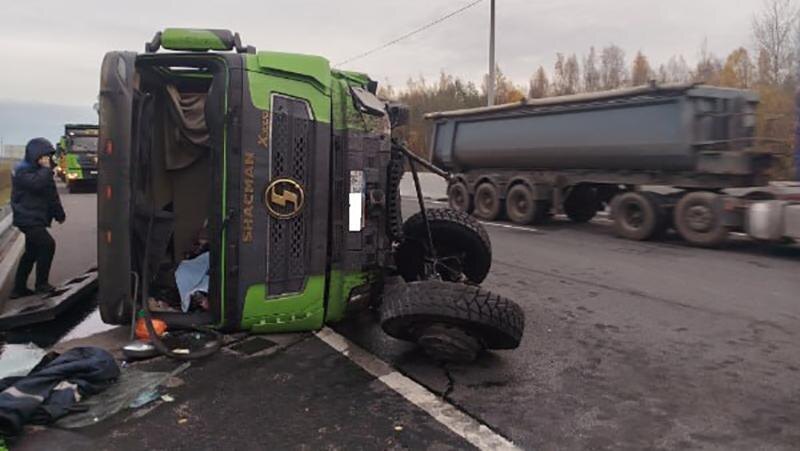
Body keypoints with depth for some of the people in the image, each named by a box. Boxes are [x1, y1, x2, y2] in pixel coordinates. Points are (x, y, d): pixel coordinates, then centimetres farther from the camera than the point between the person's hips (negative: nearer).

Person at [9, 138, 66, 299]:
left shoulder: (40, 170, 16)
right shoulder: (22, 170, -13)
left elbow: (51, 194, 18)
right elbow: (37, 183, -34)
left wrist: (59, 213, 16)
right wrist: (46, 168, -22)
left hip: (35, 219, 10)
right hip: (28, 218, -10)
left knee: (32, 252, 13)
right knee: (48, 244, -18)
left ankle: (19, 288, 22)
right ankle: (41, 283, -7)